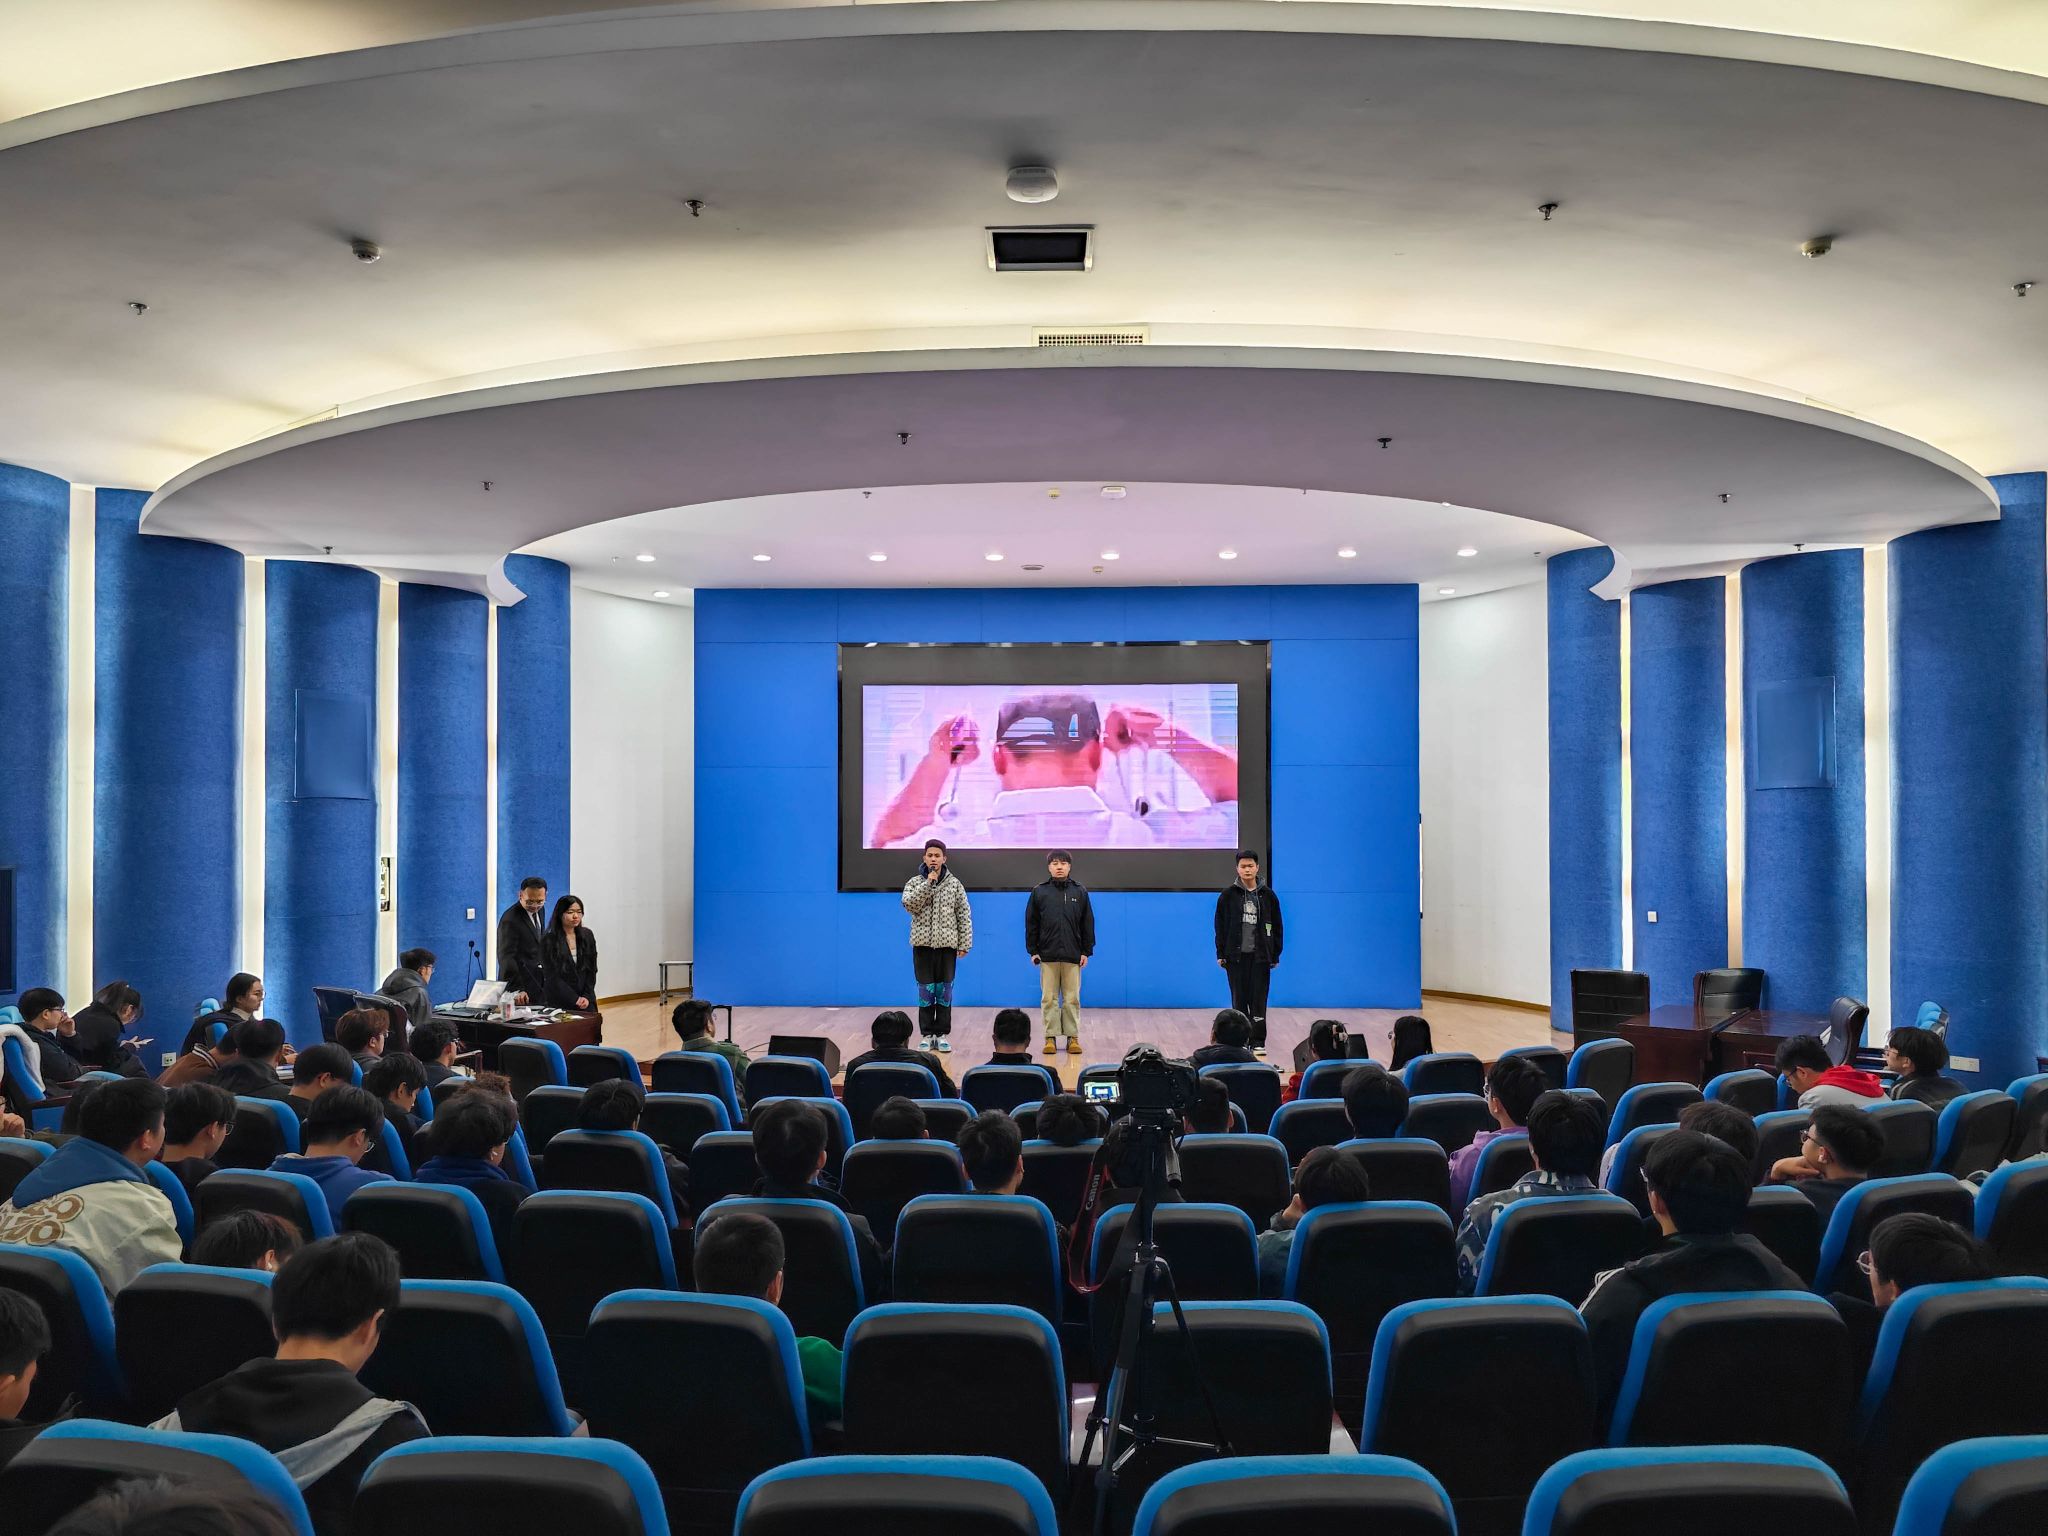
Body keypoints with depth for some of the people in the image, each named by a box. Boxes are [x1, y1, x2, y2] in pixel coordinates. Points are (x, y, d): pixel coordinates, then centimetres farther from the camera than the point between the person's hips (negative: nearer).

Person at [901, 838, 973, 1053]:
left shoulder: (954, 884, 2)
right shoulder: (914, 882, 3)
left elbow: (964, 915, 2)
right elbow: (909, 905, -16)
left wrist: (964, 944, -3)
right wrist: (928, 882, -18)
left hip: (947, 944, 0)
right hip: (923, 943, 0)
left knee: (944, 990, 4)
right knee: (925, 990, 3)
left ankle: (942, 1035, 11)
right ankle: (926, 1035, 11)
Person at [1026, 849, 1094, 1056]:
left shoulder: (1080, 891, 6)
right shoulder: (1039, 891, 4)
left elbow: (1087, 923, 7)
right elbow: (1031, 923, 5)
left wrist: (1086, 951, 2)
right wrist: (1032, 951, 0)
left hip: (1073, 954, 0)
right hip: (1047, 954, 0)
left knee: (1072, 999, 4)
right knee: (1049, 998, 3)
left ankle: (1073, 1037, 11)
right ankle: (1051, 1037, 9)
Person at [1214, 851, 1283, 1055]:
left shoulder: (1267, 895, 4)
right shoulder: (1228, 894, 2)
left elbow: (1276, 926, 7)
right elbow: (1220, 925, 3)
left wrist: (1275, 955, 4)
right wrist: (1221, 954, -2)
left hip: (1260, 956, 0)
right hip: (1236, 955, 0)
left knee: (1259, 1000, 0)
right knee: (1239, 999, 5)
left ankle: (1258, 1041, 6)